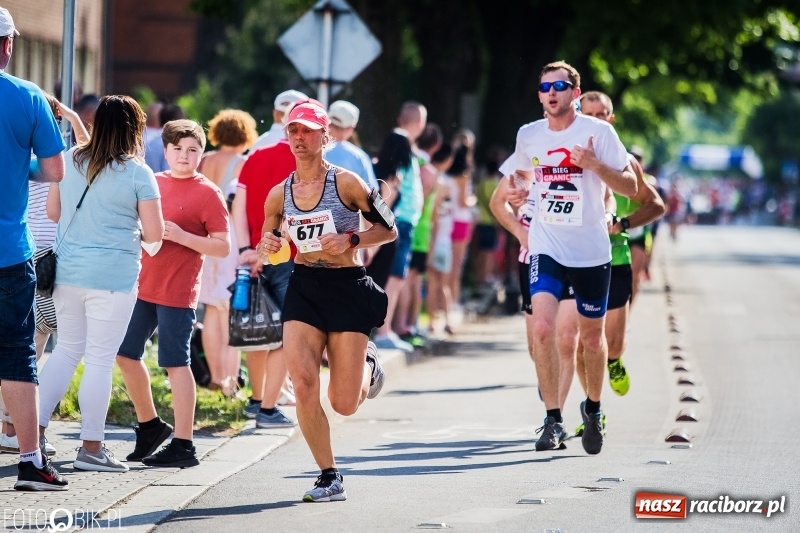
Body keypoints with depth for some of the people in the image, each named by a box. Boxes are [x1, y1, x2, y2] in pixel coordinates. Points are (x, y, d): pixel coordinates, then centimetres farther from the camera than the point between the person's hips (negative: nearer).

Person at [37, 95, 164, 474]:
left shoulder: (70, 161, 4)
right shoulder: (138, 173, -9)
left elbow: (52, 211, 14)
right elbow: (154, 234, -10)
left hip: (68, 271, 5)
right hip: (113, 277, -5)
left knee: (66, 350, 18)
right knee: (100, 360, 0)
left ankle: (35, 428, 12)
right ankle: (91, 448, 4)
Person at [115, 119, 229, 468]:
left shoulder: (207, 194, -7)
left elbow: (223, 247, -11)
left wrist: (180, 235, -20)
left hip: (177, 292, -7)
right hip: (144, 286, 7)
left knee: (175, 363, -5)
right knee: (125, 353, 11)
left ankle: (183, 445, -1)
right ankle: (149, 425, 28)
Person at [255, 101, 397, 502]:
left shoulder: (345, 183, -6)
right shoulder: (279, 194, 6)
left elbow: (389, 229, -1)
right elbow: (265, 250, 16)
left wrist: (350, 240, -17)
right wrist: (266, 248, -8)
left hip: (348, 289, -3)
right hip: (303, 288, 3)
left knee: (343, 404, -1)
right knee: (303, 386, -15)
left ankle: (366, 364, 36)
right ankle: (329, 479, -2)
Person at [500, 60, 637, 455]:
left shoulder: (598, 132, -5)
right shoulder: (528, 136, 5)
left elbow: (630, 188, -5)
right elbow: (512, 181, 22)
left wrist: (595, 164, -19)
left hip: (591, 251, -1)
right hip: (546, 249, 1)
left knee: (591, 336, 9)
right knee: (542, 328, -18)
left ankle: (593, 408, 33)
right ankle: (553, 420, -14)